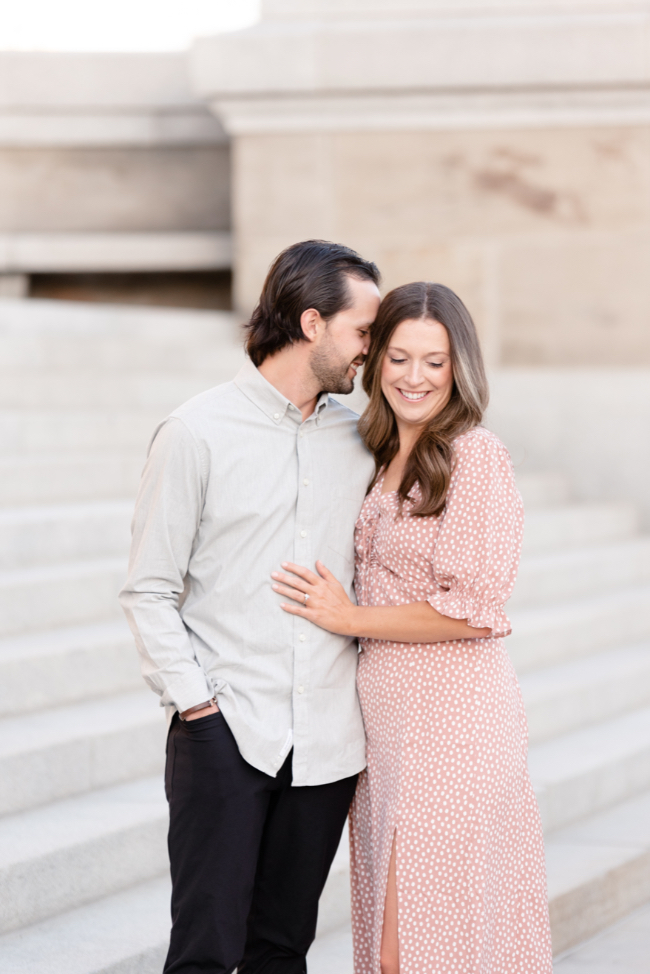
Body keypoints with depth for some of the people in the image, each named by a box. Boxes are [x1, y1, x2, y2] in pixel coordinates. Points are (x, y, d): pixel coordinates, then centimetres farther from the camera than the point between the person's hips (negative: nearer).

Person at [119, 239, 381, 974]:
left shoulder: (358, 439, 10)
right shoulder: (198, 432, -3)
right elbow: (149, 591, -3)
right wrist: (194, 700, -10)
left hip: (328, 739, 4)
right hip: (224, 731, -4)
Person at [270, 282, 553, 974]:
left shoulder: (476, 457, -11)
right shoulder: (380, 460, 13)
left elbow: (471, 610, -16)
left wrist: (348, 618, -10)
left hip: (451, 720, -8)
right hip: (381, 722, 8)